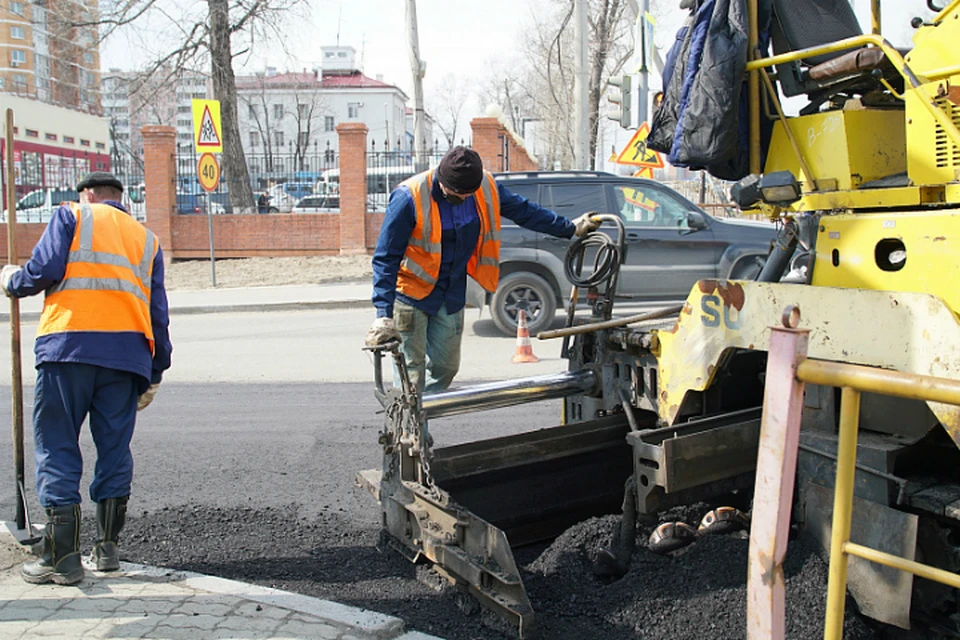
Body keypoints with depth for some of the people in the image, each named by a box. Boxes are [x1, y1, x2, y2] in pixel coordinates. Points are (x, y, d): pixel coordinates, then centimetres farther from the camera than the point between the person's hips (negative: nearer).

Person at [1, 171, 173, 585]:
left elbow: (44, 269, -3)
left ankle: (62, 557, 1)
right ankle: (107, 547, 18)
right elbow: (158, 312, 18)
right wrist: (154, 375, 21)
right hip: (127, 351, 4)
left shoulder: (71, 215, 12)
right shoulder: (147, 239, 23)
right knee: (115, 448, 12)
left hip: (69, 343, -4)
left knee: (57, 447, 2)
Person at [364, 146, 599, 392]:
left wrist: (571, 228, 15)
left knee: (445, 367, 9)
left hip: (451, 295, 5)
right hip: (411, 293, -5)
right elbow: (386, 257, -20)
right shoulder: (409, 197, -22)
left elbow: (523, 211, 10)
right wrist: (383, 313, -27)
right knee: (411, 372, -7)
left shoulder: (486, 188, -7)